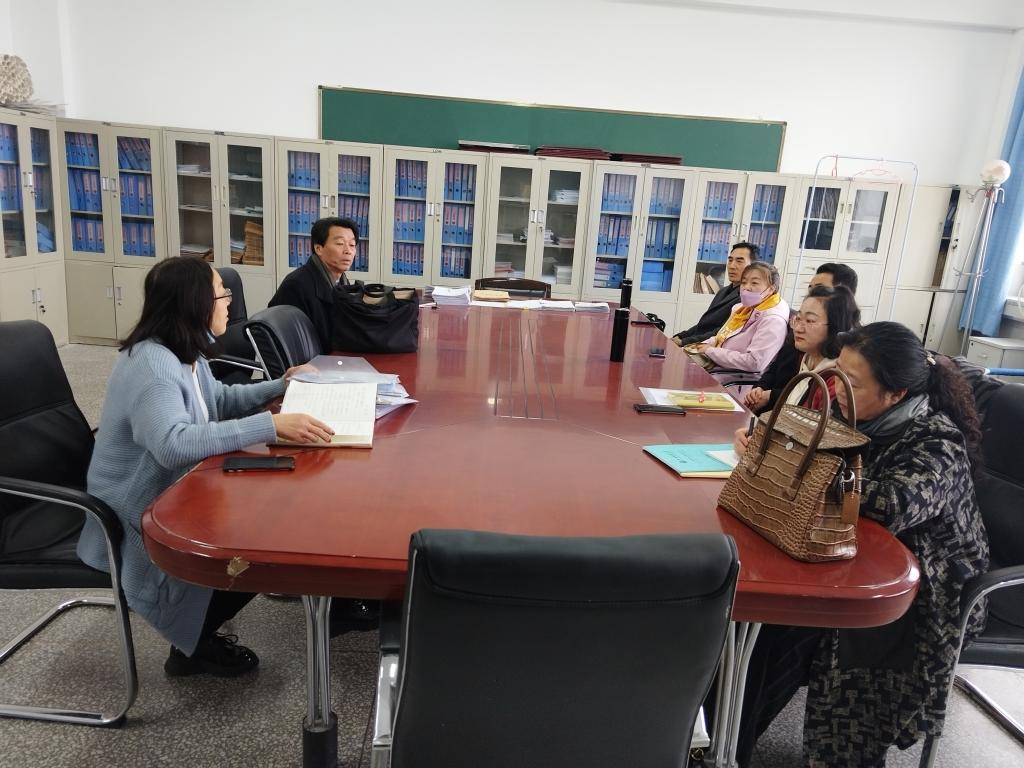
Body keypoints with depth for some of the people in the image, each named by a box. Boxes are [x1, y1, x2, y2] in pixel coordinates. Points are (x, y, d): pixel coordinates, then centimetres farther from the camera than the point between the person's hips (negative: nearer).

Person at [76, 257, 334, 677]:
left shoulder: (184, 351, 3)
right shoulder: (150, 365, -28)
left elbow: (219, 401, 20)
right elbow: (175, 443, -44)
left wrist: (280, 385, 9)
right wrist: (271, 424, -46)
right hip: (136, 521, -10)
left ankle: (195, 632, 17)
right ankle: (191, 645, 11)